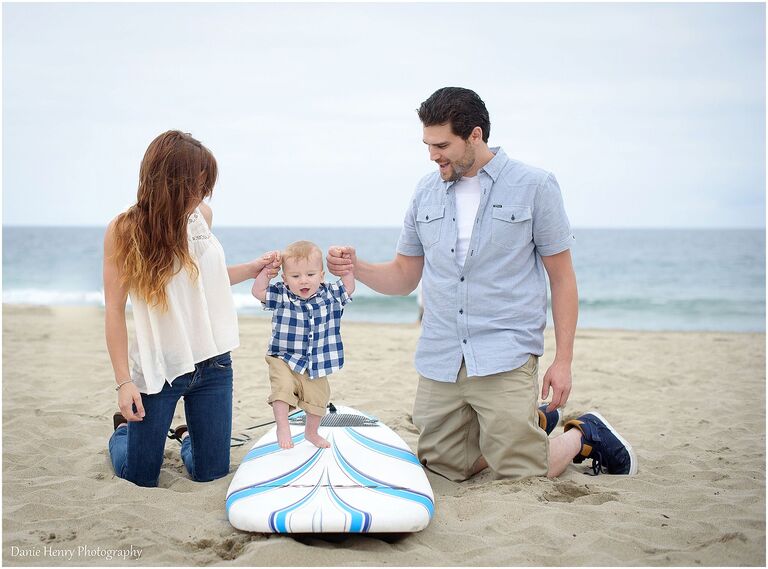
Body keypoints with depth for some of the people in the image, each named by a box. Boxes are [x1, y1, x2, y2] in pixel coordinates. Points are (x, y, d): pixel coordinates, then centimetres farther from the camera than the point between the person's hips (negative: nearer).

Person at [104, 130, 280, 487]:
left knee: (210, 473, 9)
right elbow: (115, 309, -12)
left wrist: (253, 269, 11)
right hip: (157, 367, -4)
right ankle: (124, 427, 38)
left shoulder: (202, 216, -1)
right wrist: (124, 381, -16)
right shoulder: (125, 230, -13)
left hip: (213, 363, 4)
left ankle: (188, 436, 41)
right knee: (138, 479, 7)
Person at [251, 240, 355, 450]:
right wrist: (267, 268, -17)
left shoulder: (329, 294, -2)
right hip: (284, 360, -3)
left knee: (318, 399, 11)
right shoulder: (281, 295, -8)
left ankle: (312, 432, 36)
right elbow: (258, 291, -11)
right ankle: (283, 428, -14)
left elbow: (348, 288, 3)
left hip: (317, 364, 3)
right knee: (283, 387, -28)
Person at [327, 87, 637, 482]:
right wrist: (356, 267, -7)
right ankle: (534, 425, 31)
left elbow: (561, 278, -1)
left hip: (505, 357, -5)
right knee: (446, 467, 9)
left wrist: (563, 360, -6)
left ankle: (583, 435, 24)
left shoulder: (535, 186, -3)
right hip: (440, 362, 5)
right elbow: (403, 276, 14)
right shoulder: (426, 192, 9)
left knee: (521, 474, -7)